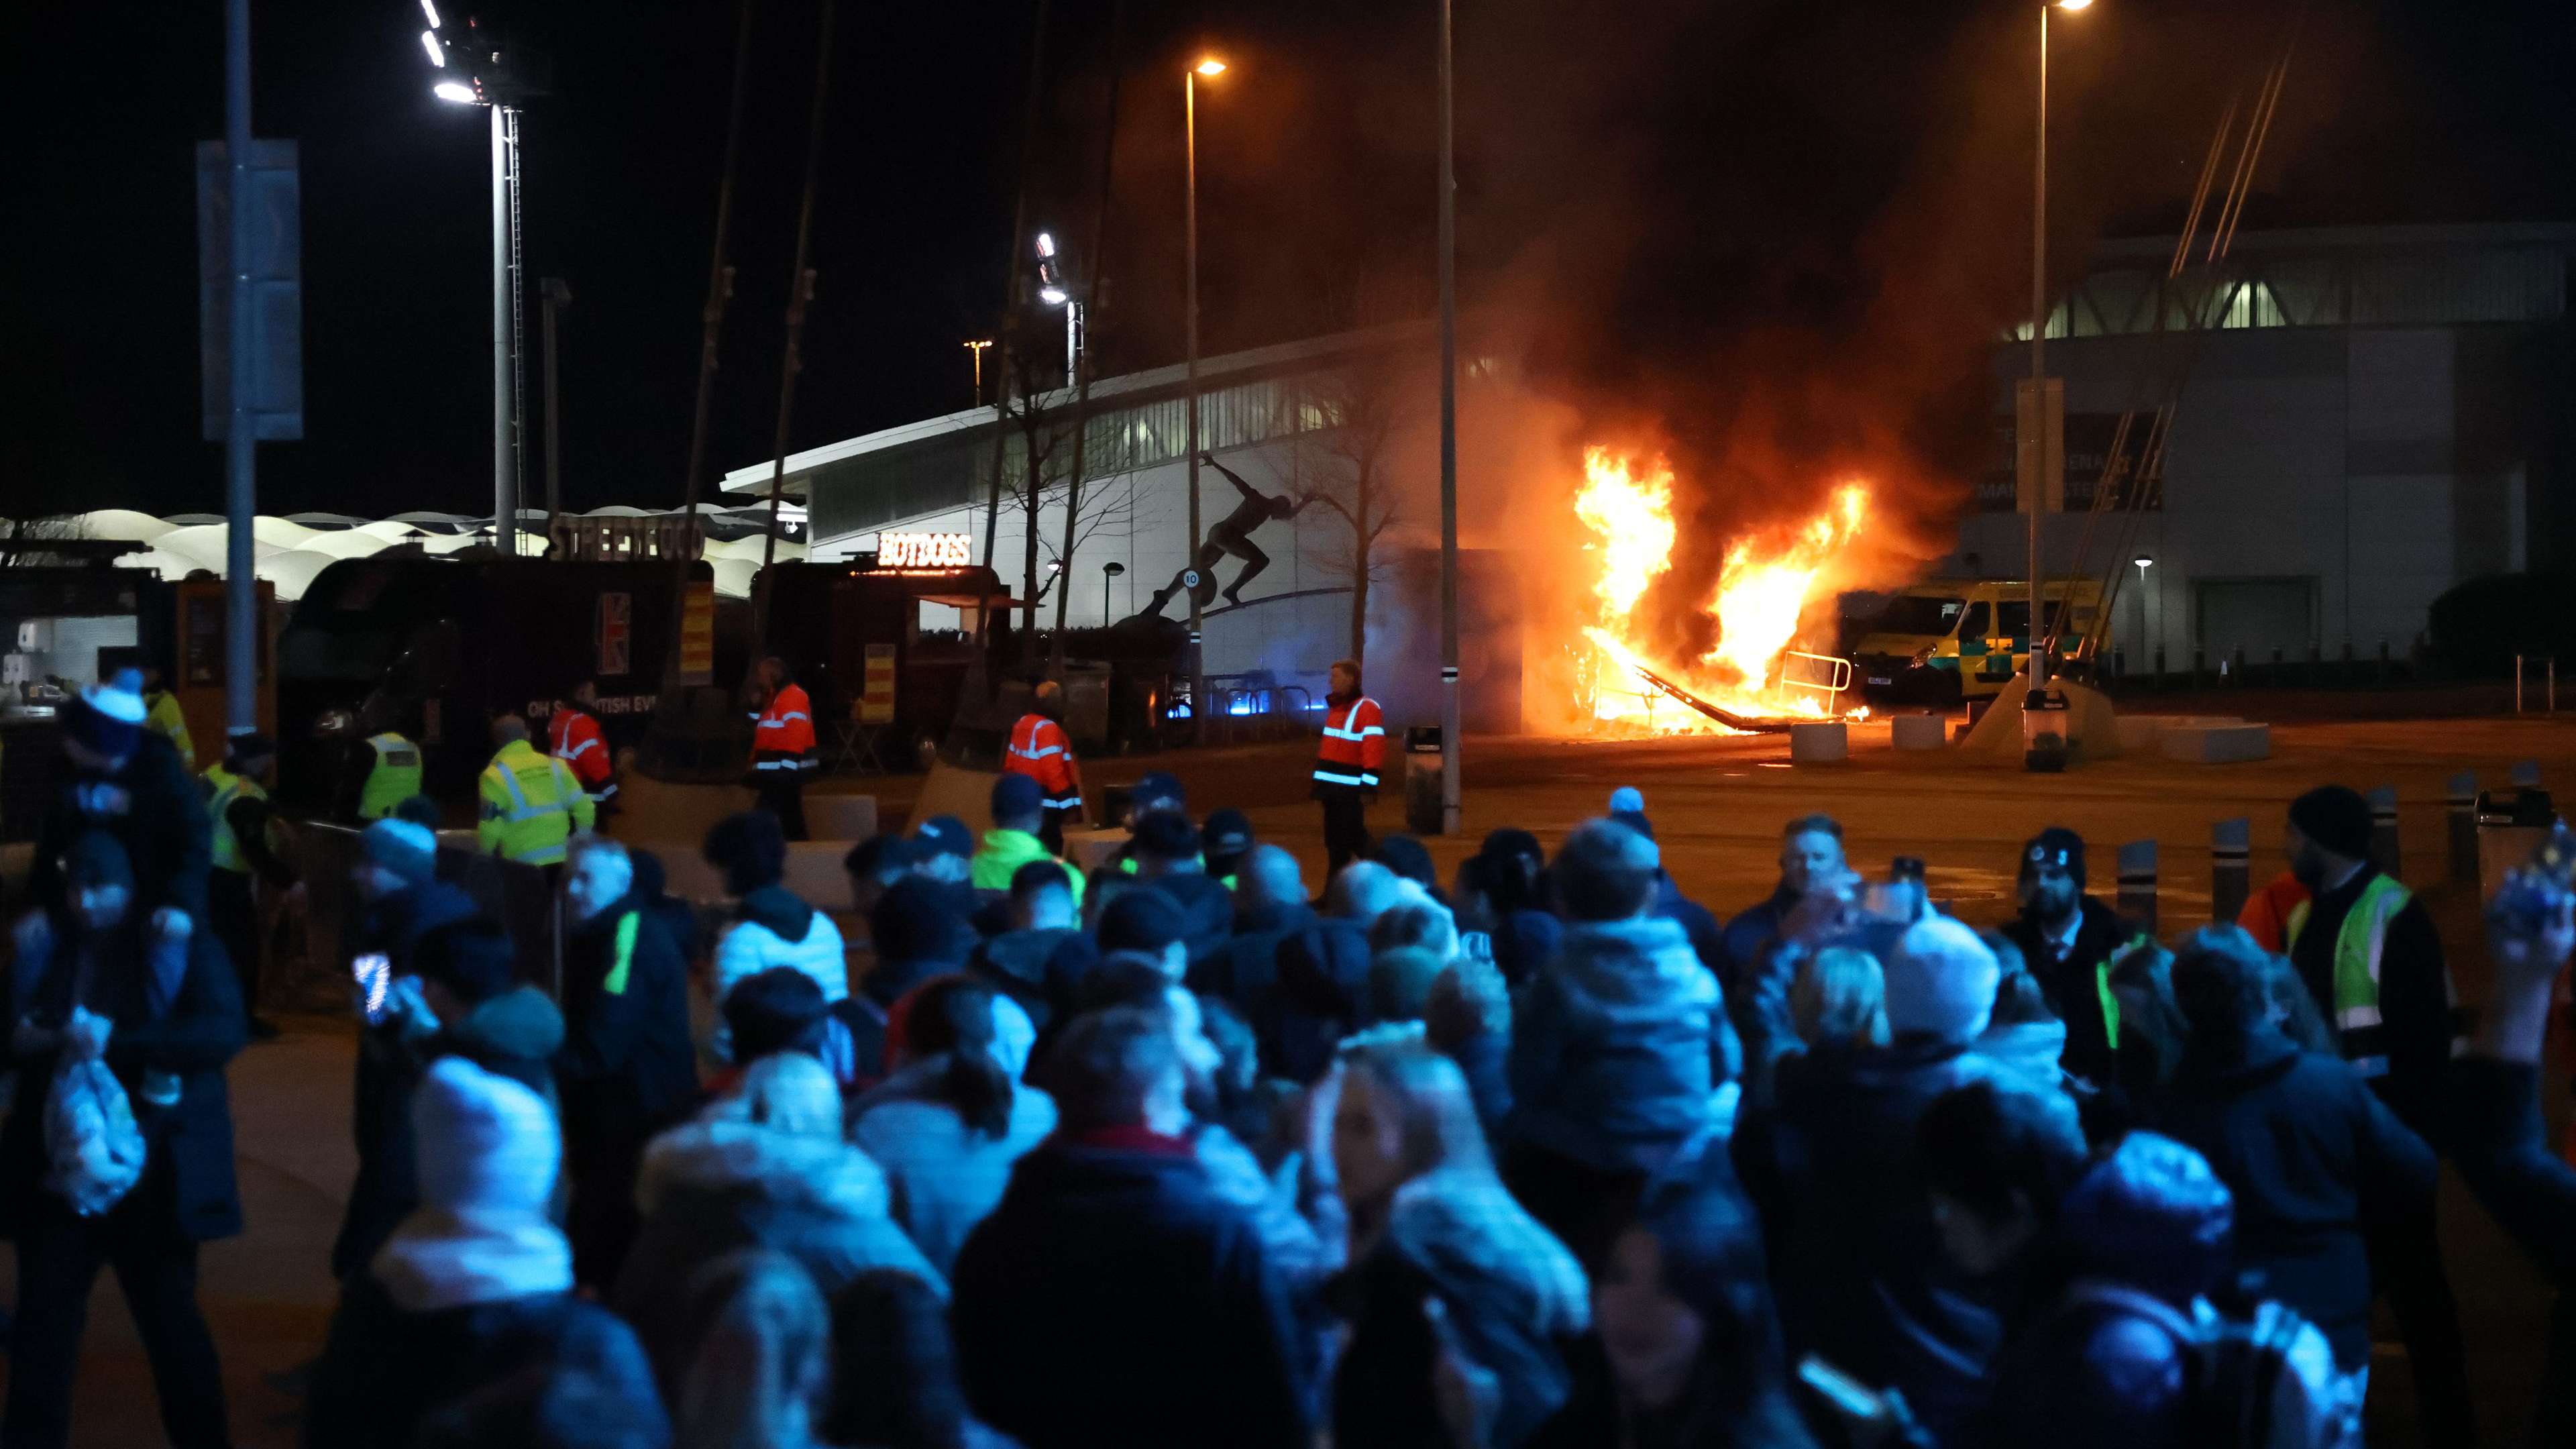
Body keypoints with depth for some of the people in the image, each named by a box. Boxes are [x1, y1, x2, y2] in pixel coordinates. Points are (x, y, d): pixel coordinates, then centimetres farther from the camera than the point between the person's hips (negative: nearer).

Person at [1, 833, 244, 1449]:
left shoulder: (184, 949, -5)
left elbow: (224, 1031, -19)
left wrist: (115, 1041, -27)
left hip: (151, 1172, -3)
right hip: (59, 1166, 3)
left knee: (170, 1319, 7)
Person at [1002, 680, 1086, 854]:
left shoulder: (1021, 724, 10)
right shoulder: (1048, 729, -17)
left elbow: (1009, 764, 16)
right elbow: (1053, 771, -22)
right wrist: (1069, 803, -19)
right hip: (1044, 805, -9)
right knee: (1049, 852, -6)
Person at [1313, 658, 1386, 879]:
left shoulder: (1367, 709, -13)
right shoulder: (1336, 708, 16)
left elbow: (1374, 750, -20)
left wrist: (1368, 788, -24)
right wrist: (1320, 782, 20)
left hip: (1351, 791, -9)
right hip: (1333, 789, 9)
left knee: (1356, 841, -9)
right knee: (1335, 842, 13)